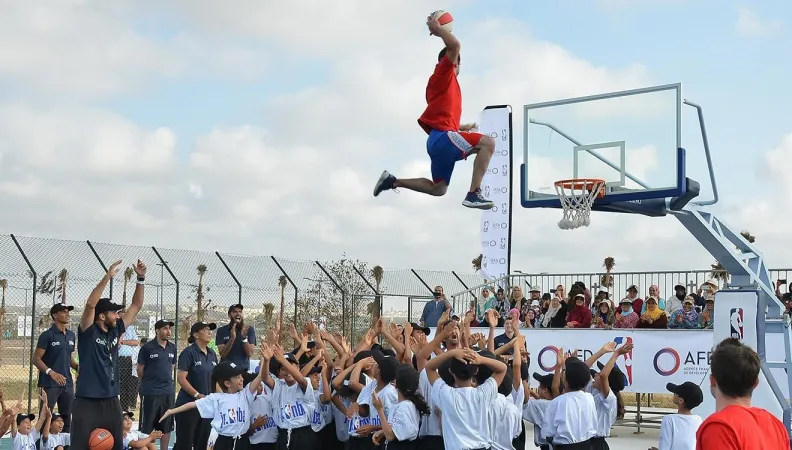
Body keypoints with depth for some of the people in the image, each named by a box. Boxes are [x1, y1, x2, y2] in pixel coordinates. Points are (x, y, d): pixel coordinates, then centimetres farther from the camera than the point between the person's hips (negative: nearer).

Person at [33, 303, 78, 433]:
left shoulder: (71, 336, 11)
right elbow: (36, 359, -11)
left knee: (66, 419, 10)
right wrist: (50, 372, -26)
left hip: (67, 383, 6)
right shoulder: (47, 335, -8)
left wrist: (78, 367, 2)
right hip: (50, 384, -6)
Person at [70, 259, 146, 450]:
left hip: (111, 400, 6)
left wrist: (141, 278, 1)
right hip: (87, 401, -6)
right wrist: (107, 277, -28)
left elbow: (136, 306, 11)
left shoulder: (115, 330, 8)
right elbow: (90, 304, -25)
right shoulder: (88, 332, -8)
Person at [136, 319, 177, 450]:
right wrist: (149, 383, 7)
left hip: (168, 392, 5)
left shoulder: (172, 348, 7)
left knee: (166, 427, 11)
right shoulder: (147, 348, -9)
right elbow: (140, 370, -3)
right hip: (150, 393, -5)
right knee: (147, 427, 1)